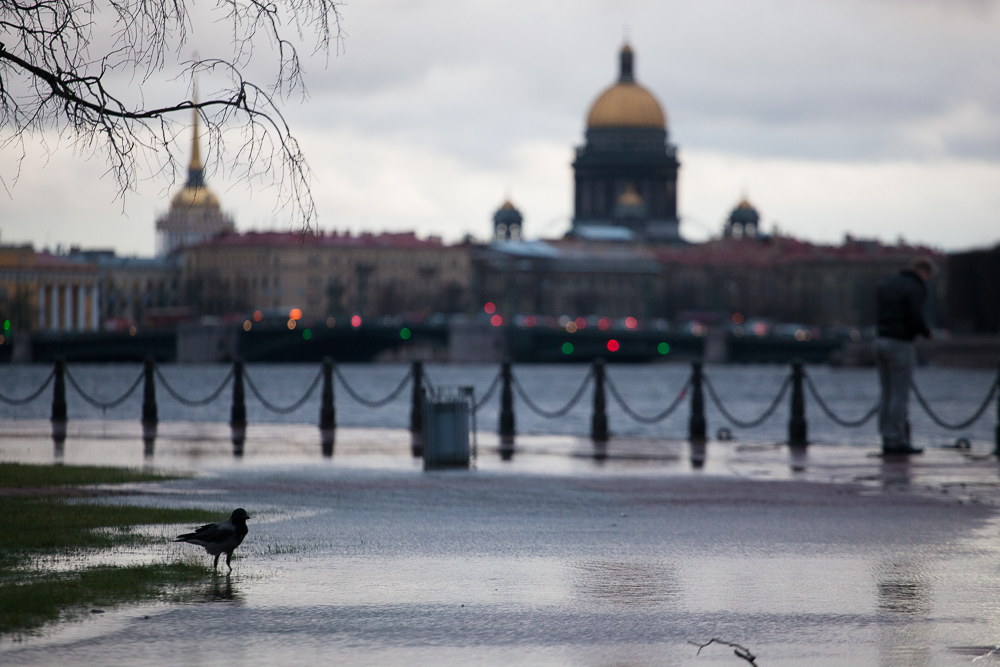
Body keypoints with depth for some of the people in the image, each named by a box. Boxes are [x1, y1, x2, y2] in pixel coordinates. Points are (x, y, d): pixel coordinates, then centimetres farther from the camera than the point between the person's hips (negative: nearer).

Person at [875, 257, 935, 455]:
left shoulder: (886, 283, 14)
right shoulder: (915, 289, -11)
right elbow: (916, 320, -19)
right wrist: (927, 333, 2)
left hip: (881, 341, 8)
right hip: (900, 344, -8)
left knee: (888, 394, 11)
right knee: (900, 395, -4)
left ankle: (887, 439, 11)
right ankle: (897, 440, -3)